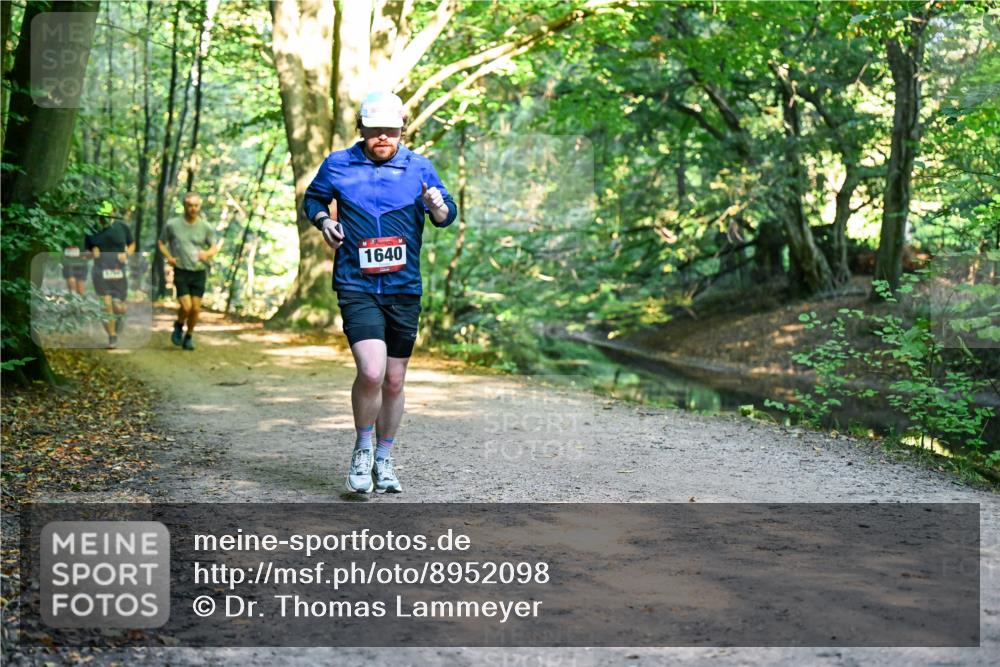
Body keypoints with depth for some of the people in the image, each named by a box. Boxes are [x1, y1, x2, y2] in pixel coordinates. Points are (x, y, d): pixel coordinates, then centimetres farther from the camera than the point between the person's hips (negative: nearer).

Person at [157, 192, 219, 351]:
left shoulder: (205, 227, -1)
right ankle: (179, 325, 19)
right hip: (181, 272, -2)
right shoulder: (172, 224, -3)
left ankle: (189, 336, 23)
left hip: (199, 272, 2)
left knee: (196, 308, 2)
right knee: (186, 307, -13)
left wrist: (207, 253, -14)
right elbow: (161, 242, 11)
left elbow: (214, 247, 8)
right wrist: (168, 257, -5)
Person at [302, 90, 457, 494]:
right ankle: (362, 449, 5)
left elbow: (447, 216, 8)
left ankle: (384, 460, 29)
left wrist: (438, 206, -15)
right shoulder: (337, 165, 3)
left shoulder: (419, 167, 5)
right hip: (356, 287, -2)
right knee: (371, 371, -20)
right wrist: (323, 220, -3)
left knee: (394, 382, 10)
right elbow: (312, 199, 18)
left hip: (404, 290, 3)